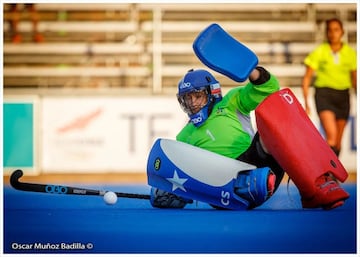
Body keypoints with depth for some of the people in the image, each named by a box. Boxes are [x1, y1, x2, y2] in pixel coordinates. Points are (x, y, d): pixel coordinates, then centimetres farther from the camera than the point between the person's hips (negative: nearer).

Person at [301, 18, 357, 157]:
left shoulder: (350, 54, 5)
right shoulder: (319, 52, -2)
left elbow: (354, 80, 13)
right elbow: (307, 78, 2)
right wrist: (306, 103, -3)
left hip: (343, 95, 3)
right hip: (324, 94, -3)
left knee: (338, 140, 7)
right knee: (331, 135, -22)